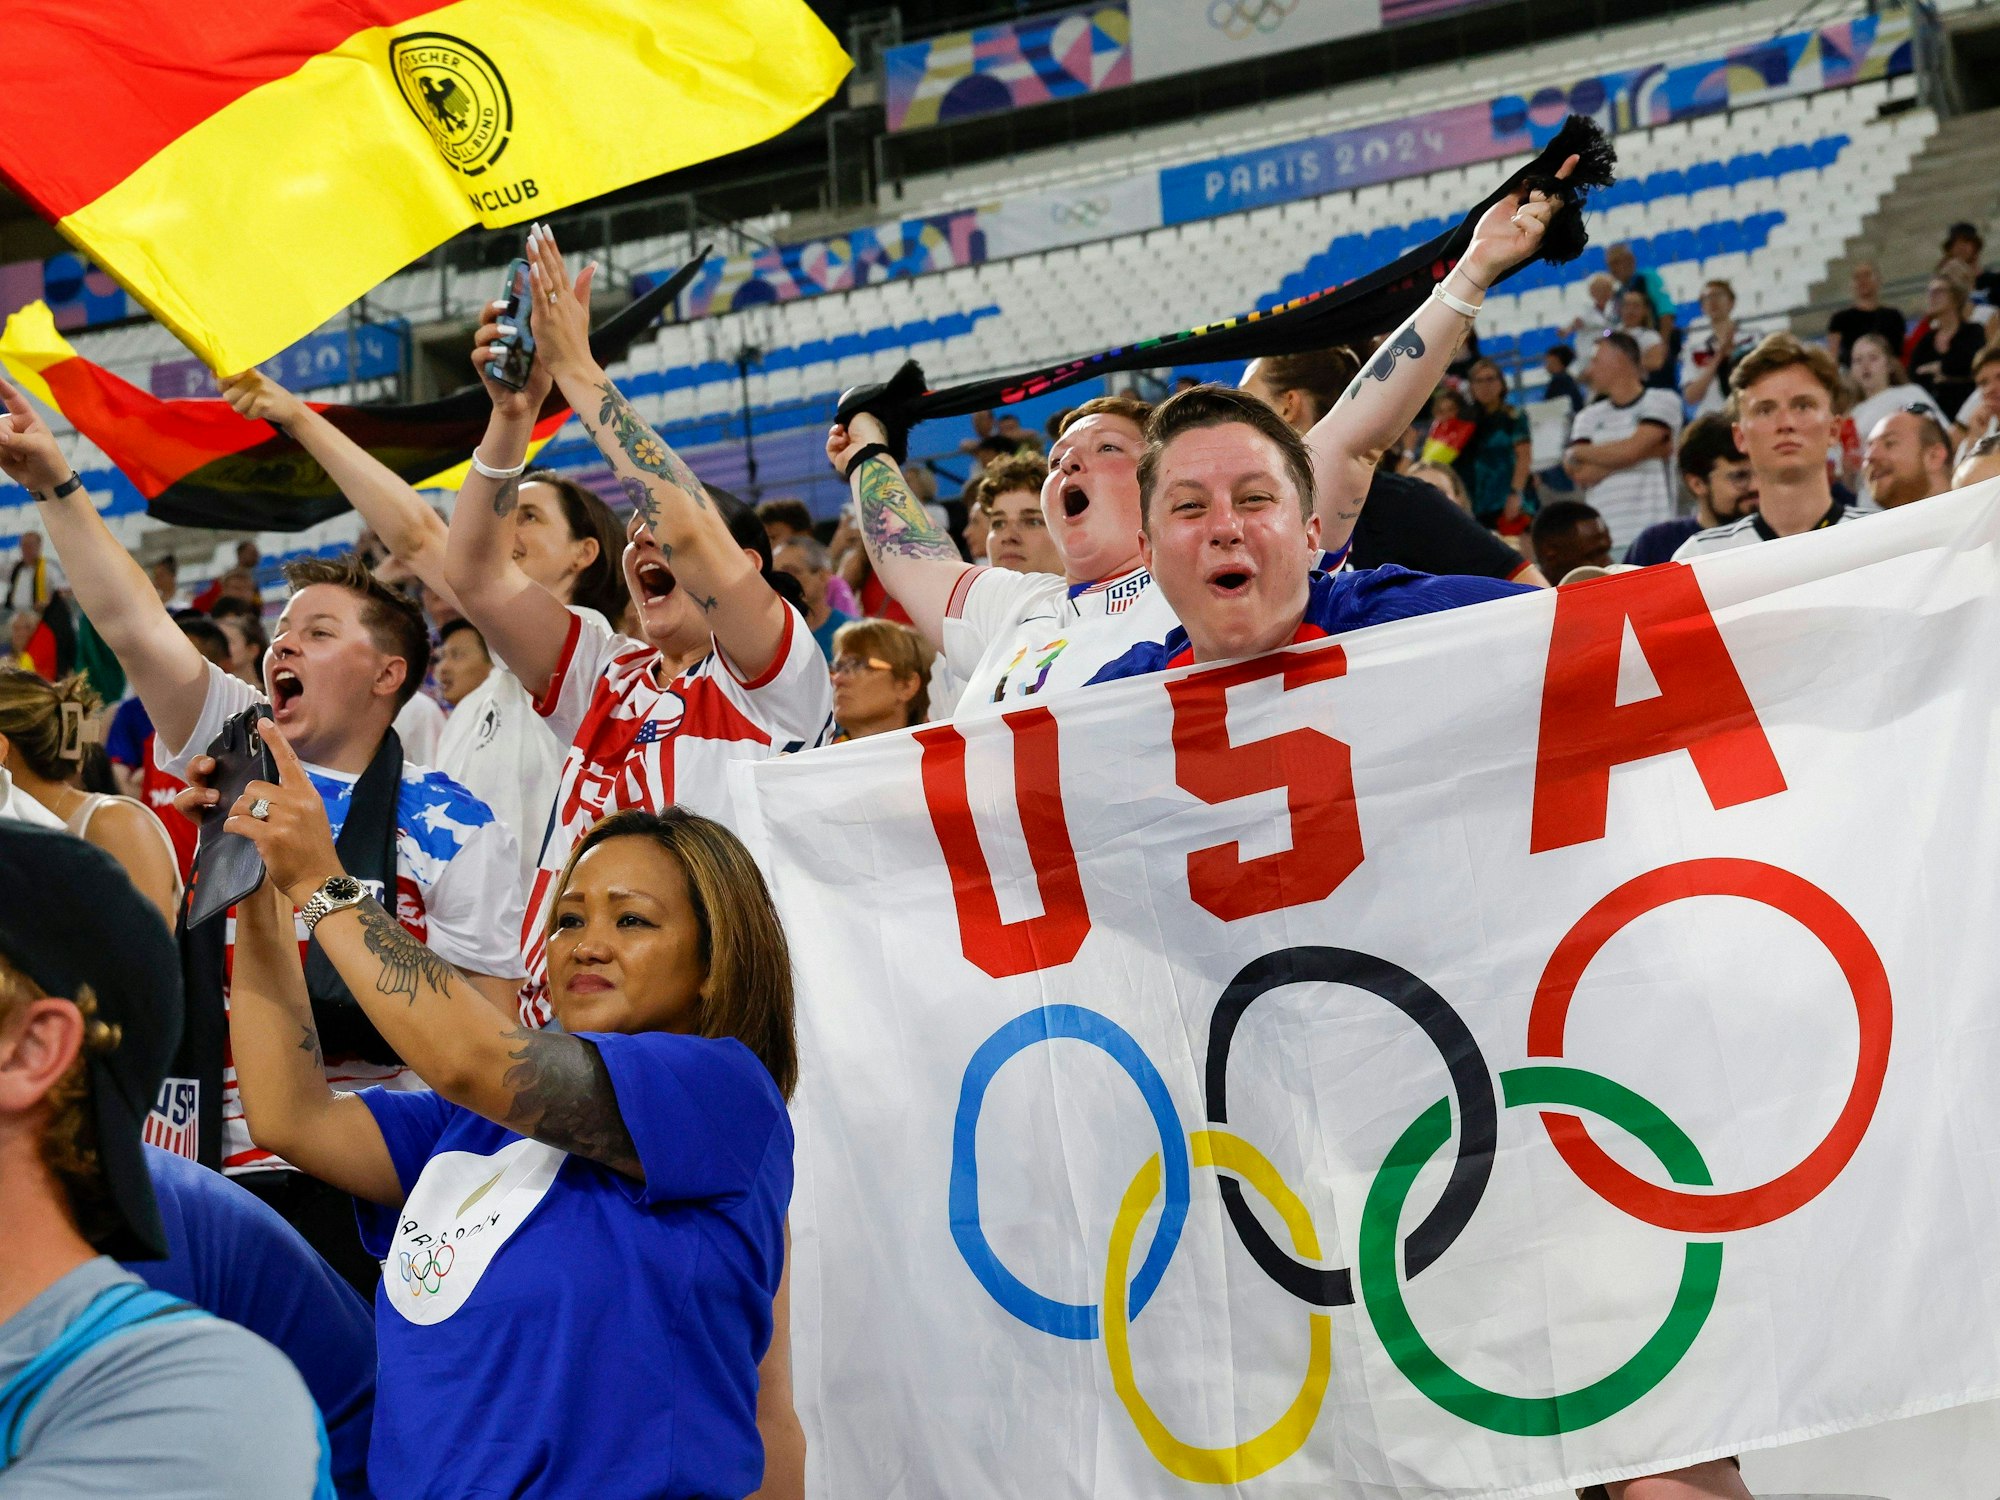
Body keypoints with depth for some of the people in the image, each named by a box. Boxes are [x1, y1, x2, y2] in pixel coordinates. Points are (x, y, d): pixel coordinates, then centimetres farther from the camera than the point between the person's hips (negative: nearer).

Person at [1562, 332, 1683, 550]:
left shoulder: (1663, 401, 4)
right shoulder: (1589, 417, 15)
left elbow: (1633, 448, -10)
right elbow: (1580, 475, 0)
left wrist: (1580, 453, 5)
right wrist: (1652, 452, -3)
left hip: (1652, 531, -3)